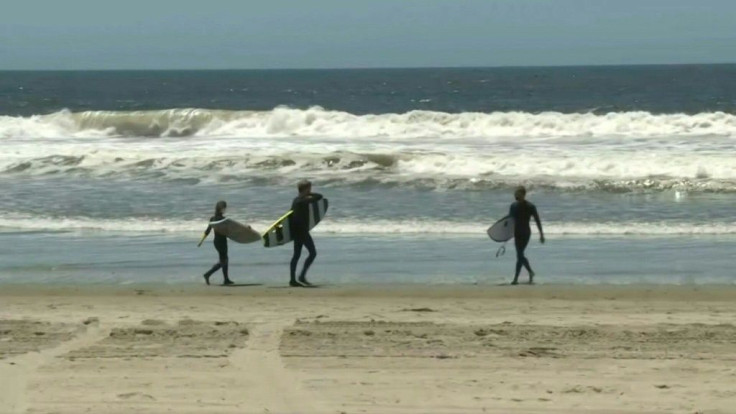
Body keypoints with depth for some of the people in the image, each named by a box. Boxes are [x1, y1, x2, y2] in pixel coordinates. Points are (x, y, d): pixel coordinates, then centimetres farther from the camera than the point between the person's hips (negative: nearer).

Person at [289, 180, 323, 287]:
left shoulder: (296, 200, 12)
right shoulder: (303, 200, -16)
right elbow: (319, 196, -17)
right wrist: (310, 194, -1)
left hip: (296, 230, 10)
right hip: (302, 230, -10)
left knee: (297, 255, 11)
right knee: (313, 253, -5)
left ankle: (293, 280, 11)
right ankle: (302, 276, -9)